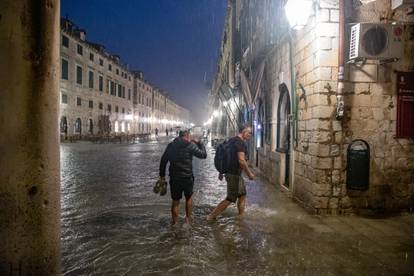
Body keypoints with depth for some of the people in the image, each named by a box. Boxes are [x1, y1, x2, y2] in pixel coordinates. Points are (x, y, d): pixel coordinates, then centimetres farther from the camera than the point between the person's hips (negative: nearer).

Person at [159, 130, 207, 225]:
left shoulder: (171, 145, 5)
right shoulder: (190, 145, -7)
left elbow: (163, 160, 6)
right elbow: (203, 155, -3)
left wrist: (162, 175, 12)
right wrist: (199, 143, 10)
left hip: (174, 178, 2)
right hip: (187, 177, -2)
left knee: (175, 201, 13)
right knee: (188, 198, 22)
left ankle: (175, 223, 19)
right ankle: (188, 219, 28)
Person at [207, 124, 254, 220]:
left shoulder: (232, 140, 12)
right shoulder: (241, 142, -17)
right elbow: (241, 160, -25)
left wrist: (221, 172, 21)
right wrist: (249, 174, -14)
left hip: (229, 171, 10)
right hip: (234, 174, -10)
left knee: (242, 194, 19)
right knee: (230, 199, 0)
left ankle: (241, 216, 29)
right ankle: (211, 216, 6)